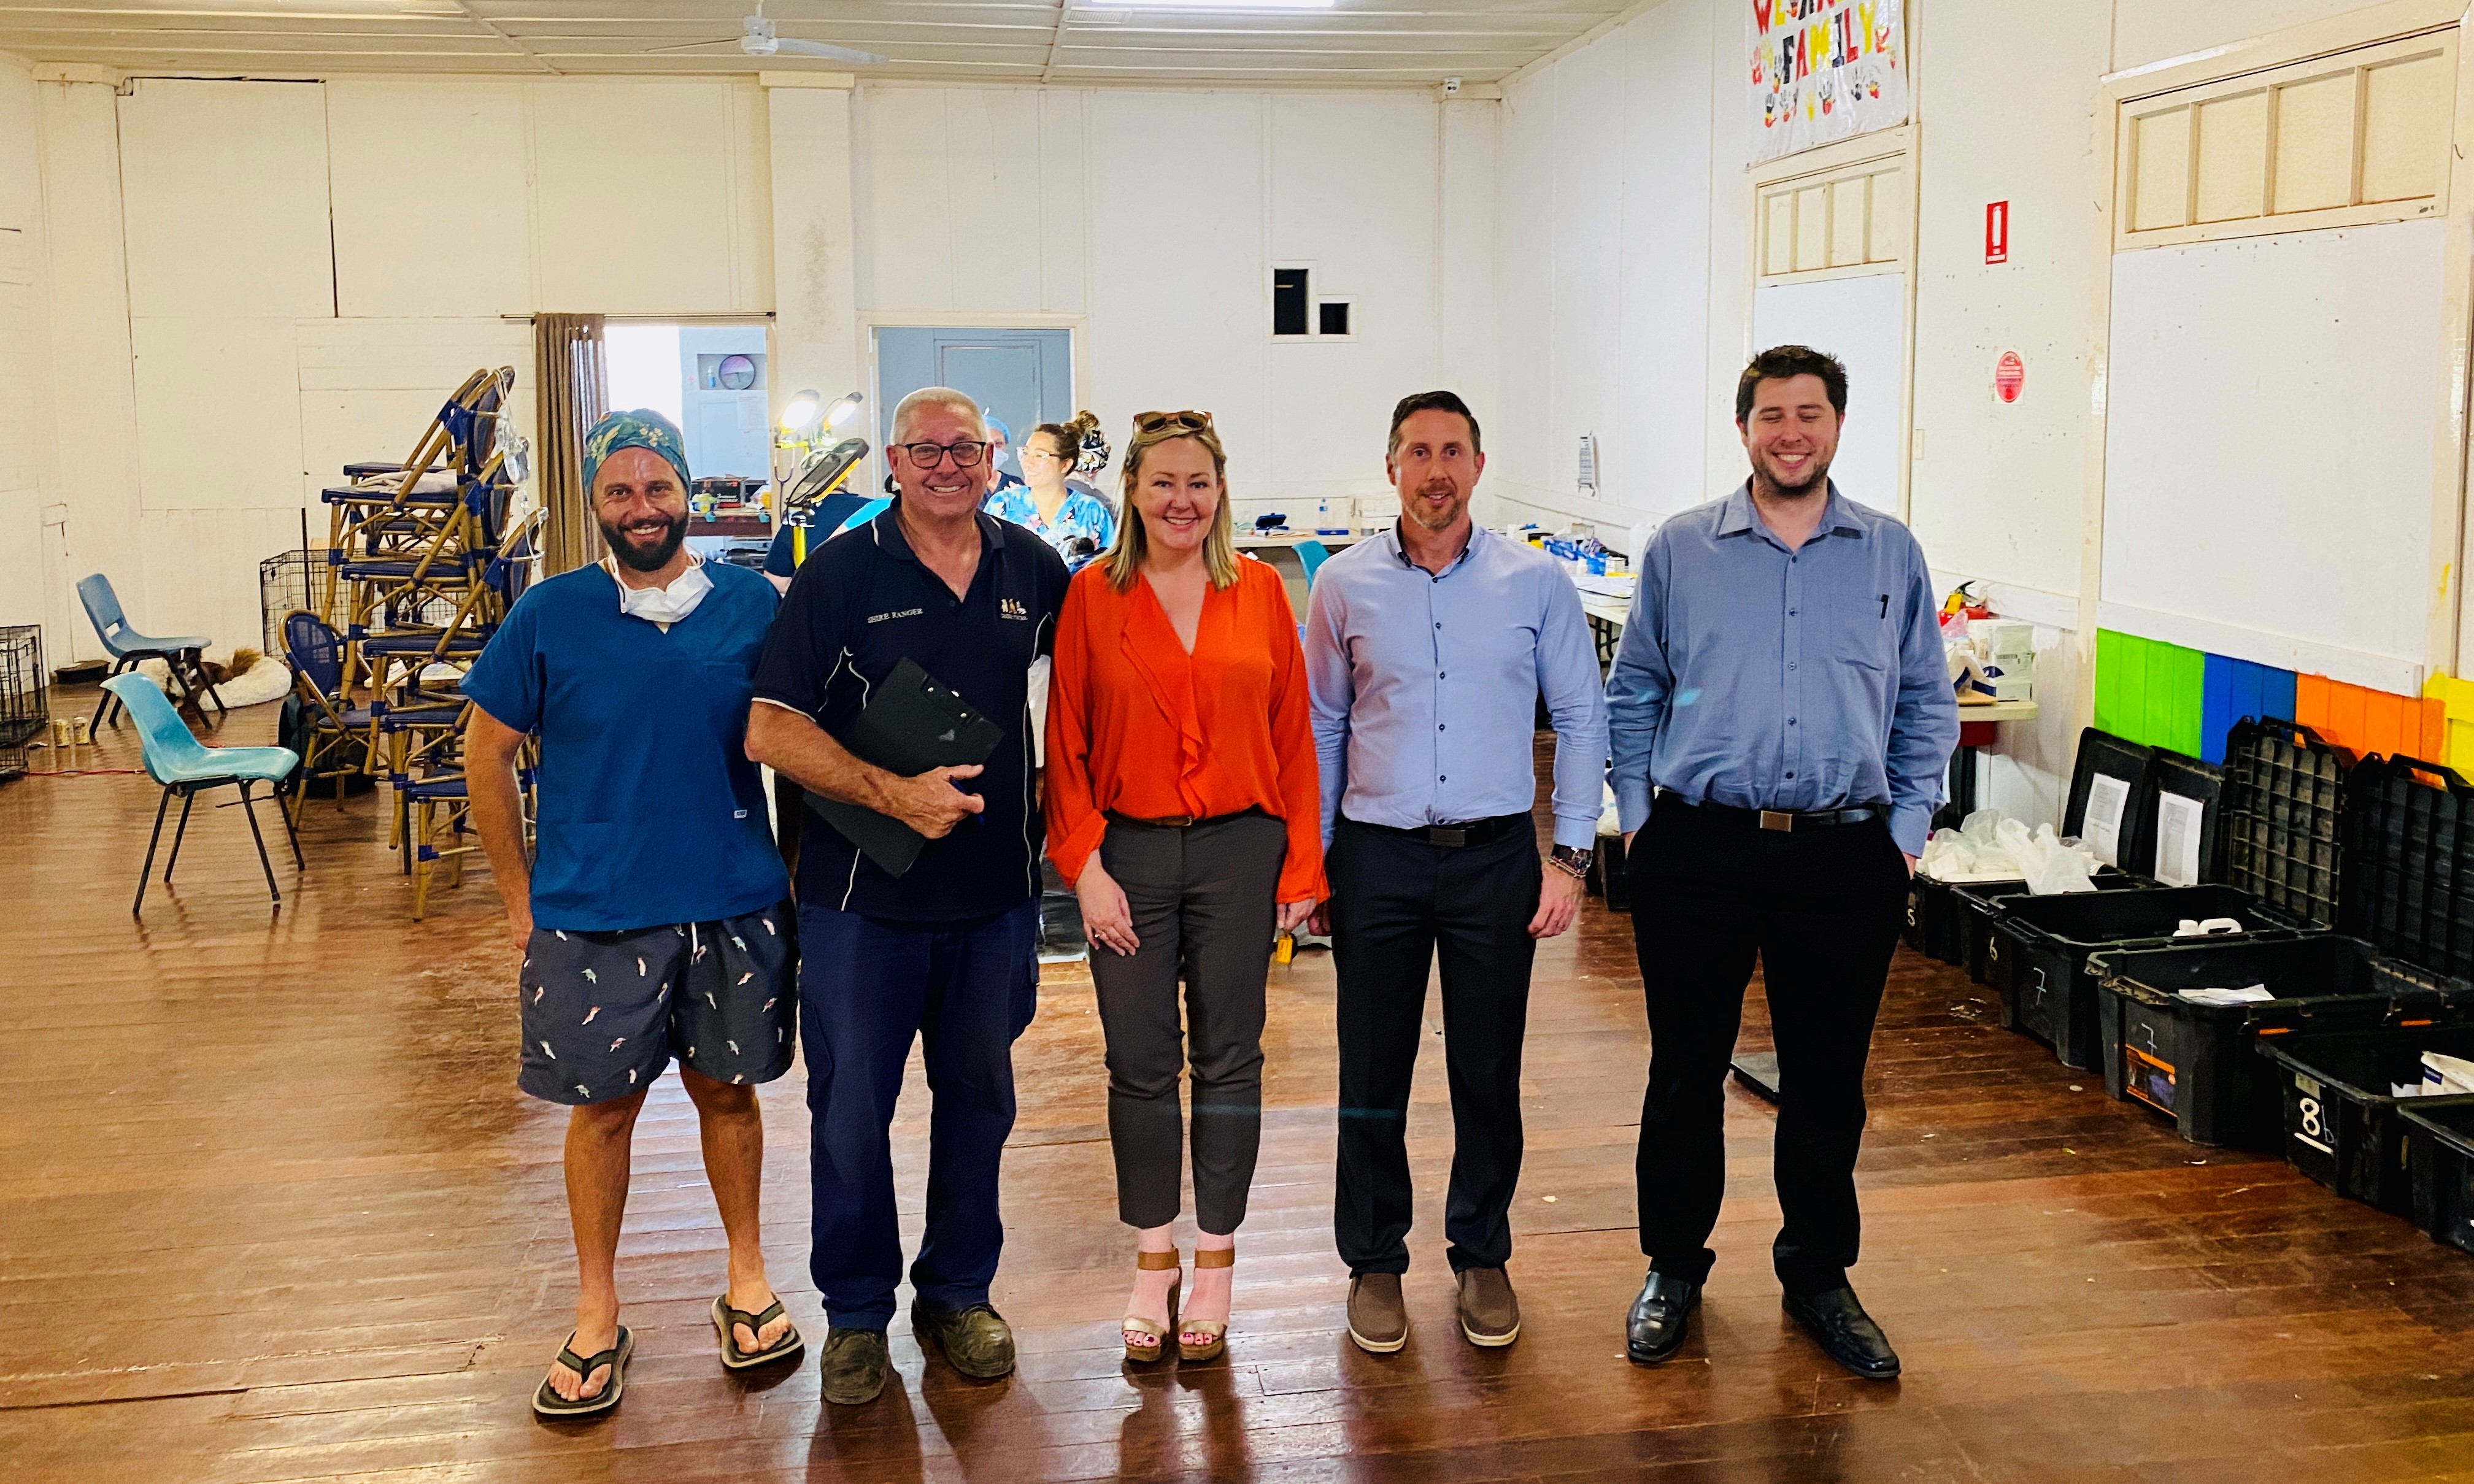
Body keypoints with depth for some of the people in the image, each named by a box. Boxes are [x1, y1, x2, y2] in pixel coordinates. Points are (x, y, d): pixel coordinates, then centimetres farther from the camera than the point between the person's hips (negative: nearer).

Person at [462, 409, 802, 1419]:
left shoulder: (752, 606, -1)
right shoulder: (549, 616, -4)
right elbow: (487, 754, 3)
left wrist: (798, 872, 5)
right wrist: (521, 898, 1)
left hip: (735, 907, 1)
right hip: (593, 915, -1)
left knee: (726, 1090, 14)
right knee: (603, 1108, 8)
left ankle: (748, 1280, 32)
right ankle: (597, 1316, 24)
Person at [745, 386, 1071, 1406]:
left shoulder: (1030, 569, 4)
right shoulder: (839, 573, -6)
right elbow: (771, 731, -11)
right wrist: (893, 793, -20)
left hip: (994, 893, 3)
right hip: (863, 898, -3)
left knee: (978, 1098, 14)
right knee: (851, 1109, 6)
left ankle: (959, 1294, 32)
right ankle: (857, 1312, 24)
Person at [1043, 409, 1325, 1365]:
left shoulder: (1260, 592, 2)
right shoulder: (1092, 595, -1)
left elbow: (1293, 736, 3)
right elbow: (1066, 743, -1)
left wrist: (1302, 866, 0)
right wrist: (1085, 866, -7)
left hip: (1239, 851, 1)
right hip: (1128, 852, 0)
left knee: (1228, 1061, 8)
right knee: (1139, 1064, 7)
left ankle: (1214, 1265, 23)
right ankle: (1152, 1264, 24)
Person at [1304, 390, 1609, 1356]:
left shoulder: (1536, 582, 1)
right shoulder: (1344, 585, 2)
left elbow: (1580, 720, 5)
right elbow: (1321, 727, 9)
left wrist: (1570, 855, 0)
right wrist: (1310, 858, 5)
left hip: (1496, 852, 0)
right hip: (1379, 855, 0)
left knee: (1489, 1069, 8)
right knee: (1373, 1071, 7)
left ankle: (1482, 1256, 26)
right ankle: (1375, 1261, 22)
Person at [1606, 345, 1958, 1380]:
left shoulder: (1892, 554, 6)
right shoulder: (1681, 550, 3)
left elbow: (1926, 705, 12)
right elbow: (1632, 694, 10)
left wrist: (1907, 829, 6)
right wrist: (1637, 813, 4)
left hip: (1846, 858, 1)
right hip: (1698, 851, -1)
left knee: (1828, 1075, 10)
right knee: (1686, 1067, 8)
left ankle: (1818, 1273, 27)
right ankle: (1673, 1266, 24)